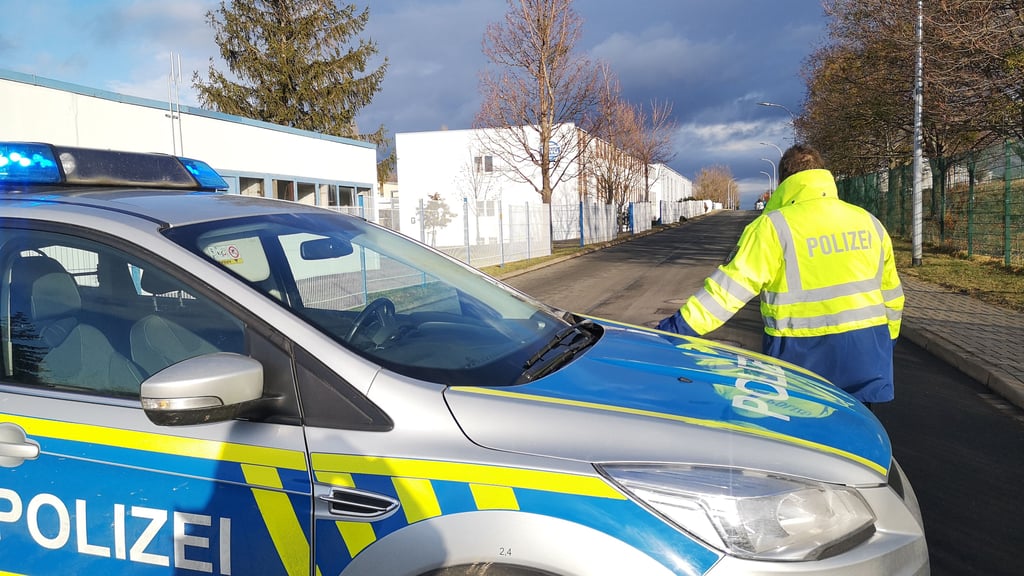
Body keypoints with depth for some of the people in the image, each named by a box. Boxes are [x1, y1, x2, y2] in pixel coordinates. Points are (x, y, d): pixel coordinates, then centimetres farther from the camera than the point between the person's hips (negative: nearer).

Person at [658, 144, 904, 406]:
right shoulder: (869, 222, 6)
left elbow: (728, 288, -18)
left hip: (803, 357, -4)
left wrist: (677, 329, -16)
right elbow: (891, 294, 13)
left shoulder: (774, 227, -12)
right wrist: (884, 345, 26)